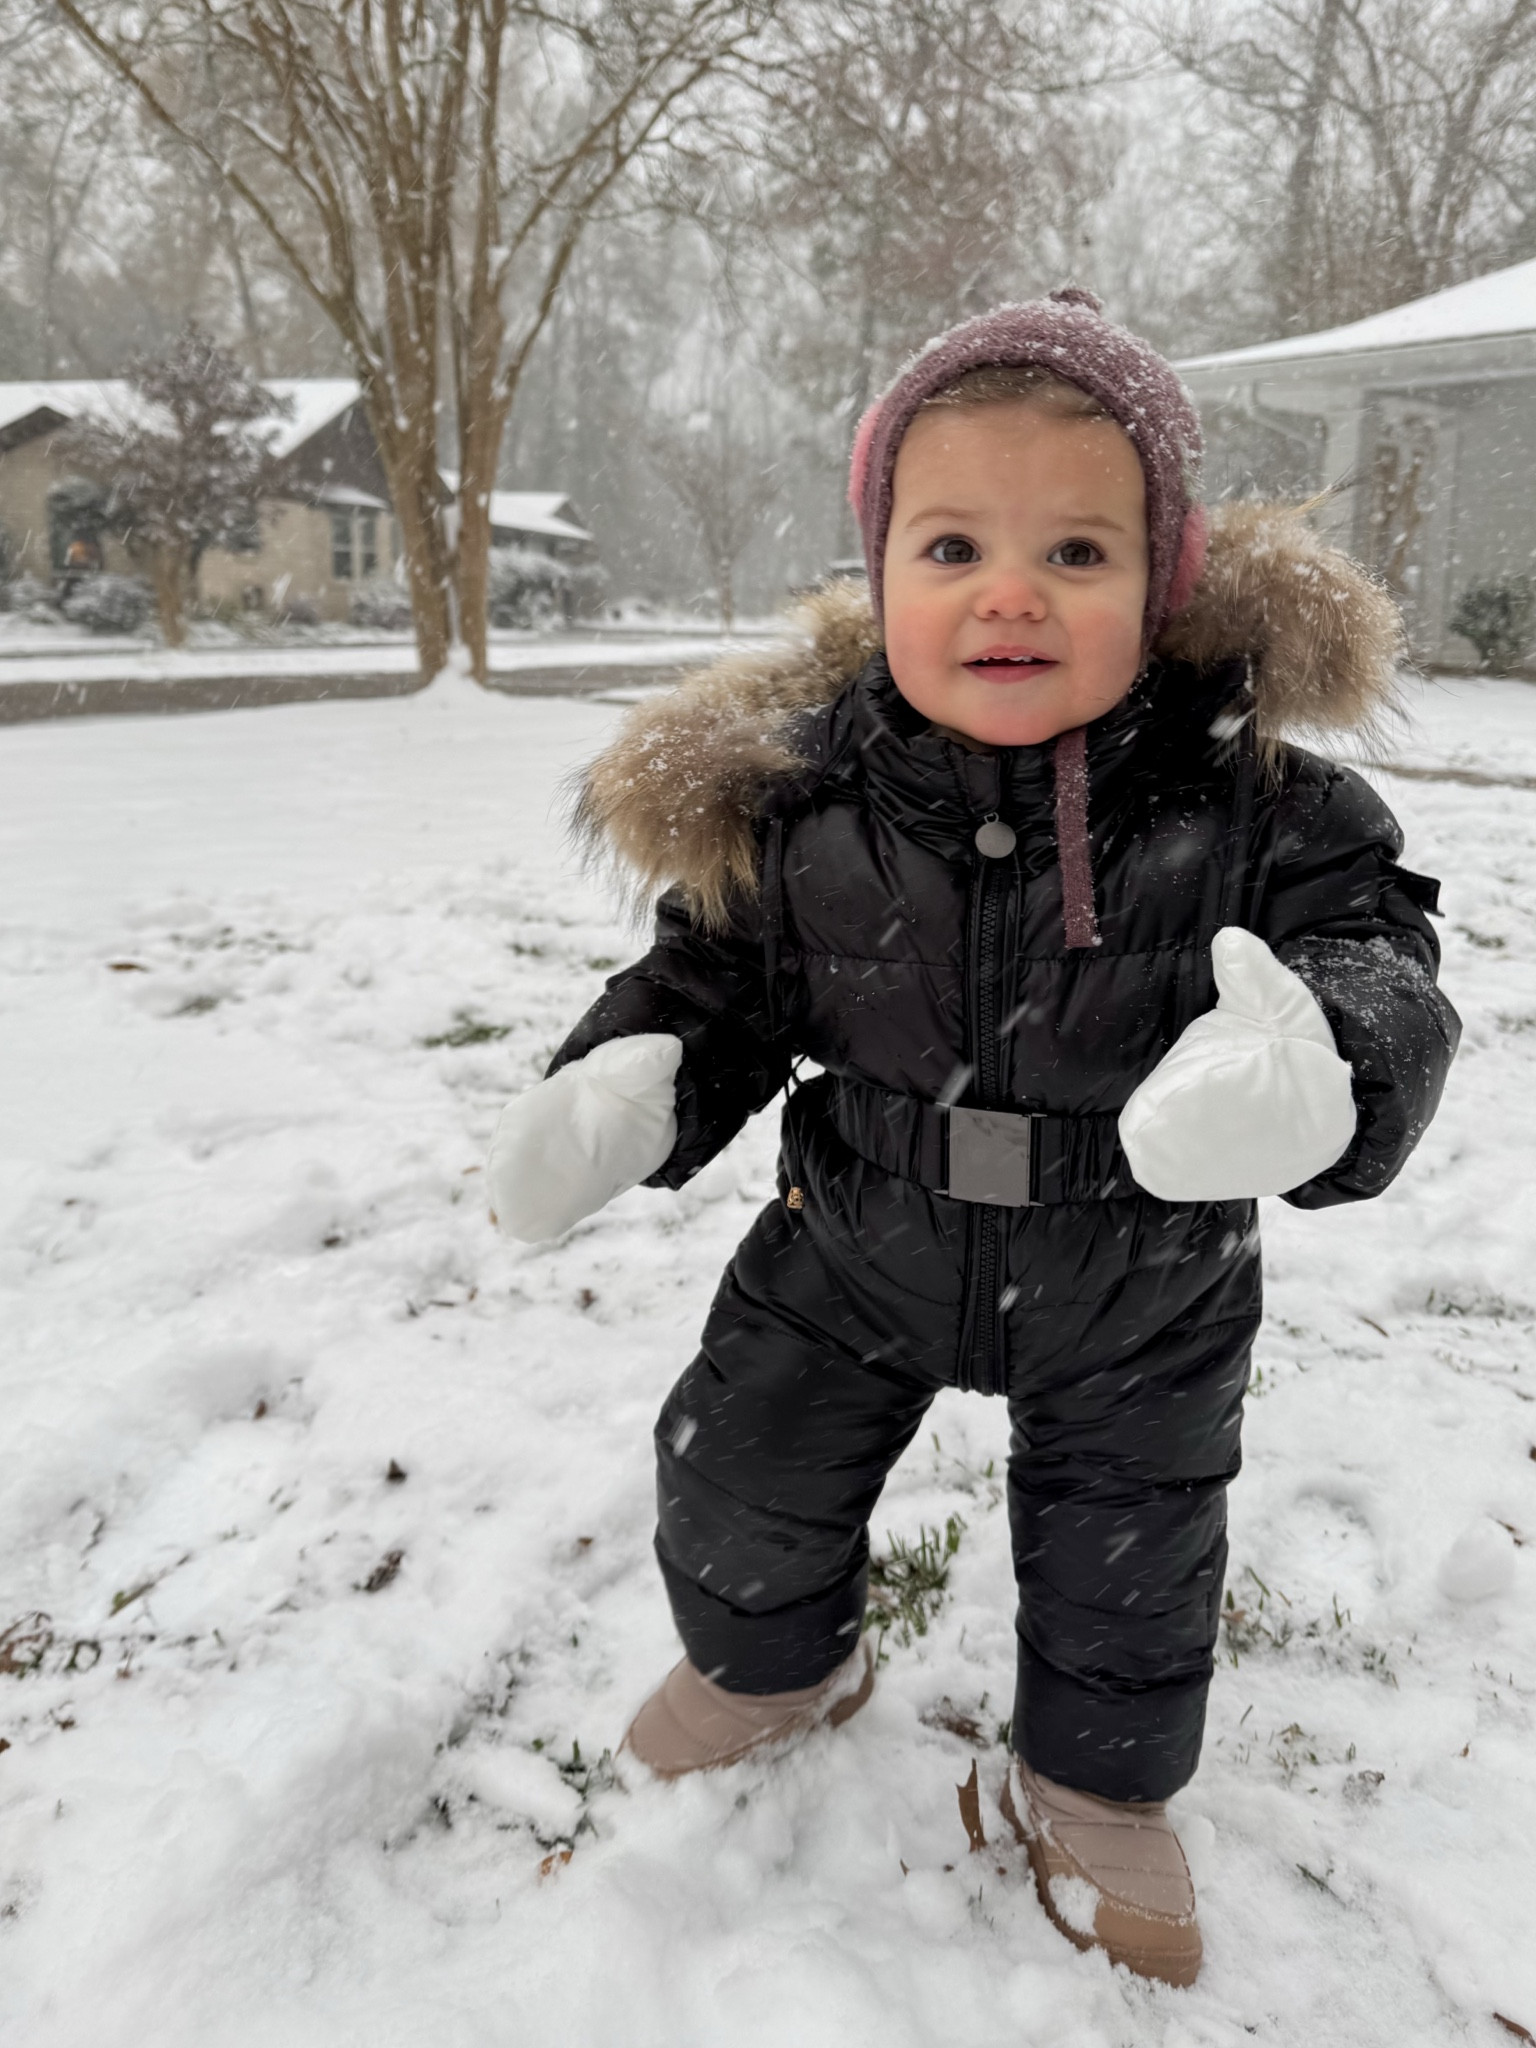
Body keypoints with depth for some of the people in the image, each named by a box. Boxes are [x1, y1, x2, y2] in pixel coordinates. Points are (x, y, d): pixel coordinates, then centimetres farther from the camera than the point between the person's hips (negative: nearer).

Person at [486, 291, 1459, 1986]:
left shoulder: (1243, 788, -23)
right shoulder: (797, 798, -18)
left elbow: (1366, 943, -23)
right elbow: (713, 984, -6)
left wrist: (1314, 1065, -46)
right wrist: (621, 1088, -27)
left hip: (1140, 1287, 0)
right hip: (858, 1243, 1)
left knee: (1127, 1557, 19)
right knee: (736, 1477, 15)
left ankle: (1095, 1785, 51)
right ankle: (777, 1664, 50)